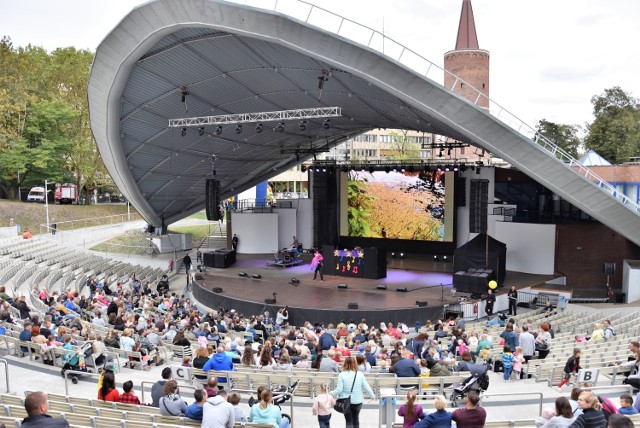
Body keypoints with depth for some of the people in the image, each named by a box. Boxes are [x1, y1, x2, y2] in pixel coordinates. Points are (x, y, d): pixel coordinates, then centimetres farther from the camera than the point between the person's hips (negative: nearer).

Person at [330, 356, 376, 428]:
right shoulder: (360, 374, -7)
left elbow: (339, 389, -12)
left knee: (349, 421, 6)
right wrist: (372, 395, 15)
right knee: (356, 418, 22)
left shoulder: (342, 375, -12)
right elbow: (366, 387, -2)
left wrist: (331, 393, 5)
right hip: (358, 401, 2)